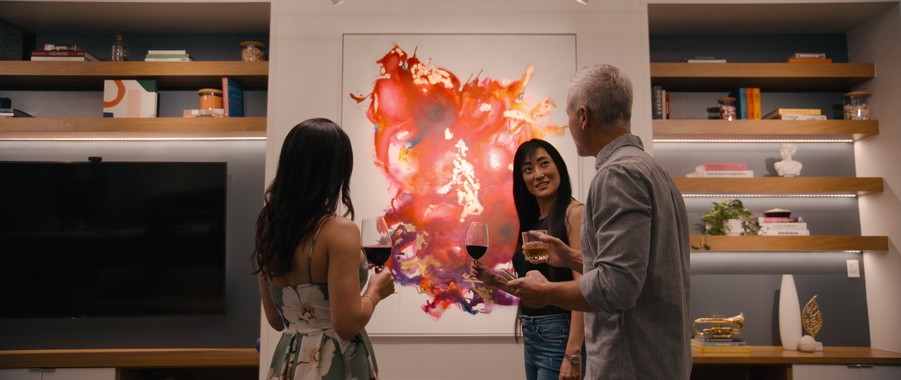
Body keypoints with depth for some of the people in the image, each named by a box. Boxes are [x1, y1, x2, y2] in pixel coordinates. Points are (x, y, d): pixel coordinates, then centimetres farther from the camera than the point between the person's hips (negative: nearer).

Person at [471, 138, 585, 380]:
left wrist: (573, 354, -25)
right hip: (531, 338, 8)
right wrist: (494, 280, 3)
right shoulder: (532, 222, 10)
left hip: (559, 336, -8)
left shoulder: (574, 213, -13)